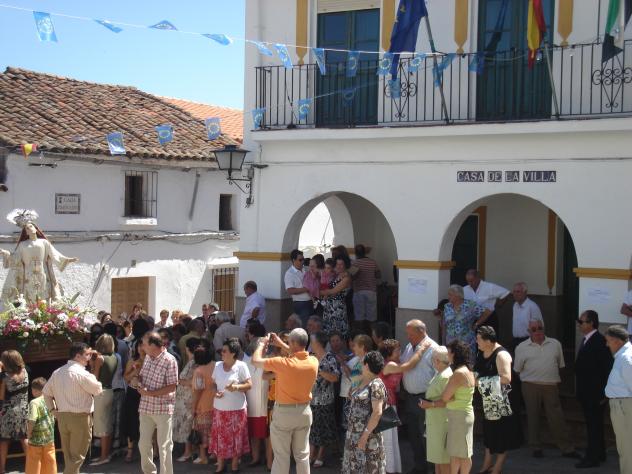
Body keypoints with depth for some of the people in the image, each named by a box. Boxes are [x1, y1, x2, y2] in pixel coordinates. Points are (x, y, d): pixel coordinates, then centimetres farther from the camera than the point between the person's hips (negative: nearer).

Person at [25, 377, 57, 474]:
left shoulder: (34, 402, -18)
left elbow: (32, 420, -25)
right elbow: (54, 418, 11)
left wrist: (29, 432, -11)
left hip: (37, 439, -5)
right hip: (50, 437, 6)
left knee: (33, 464, 7)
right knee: (50, 461, 14)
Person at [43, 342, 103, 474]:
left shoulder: (57, 373, 8)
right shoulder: (82, 373, -16)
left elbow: (46, 392, 17)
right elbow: (98, 390, -8)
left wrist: (52, 409, 17)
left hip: (62, 417, 7)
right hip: (80, 418, -7)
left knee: (68, 456, 17)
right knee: (76, 457, 0)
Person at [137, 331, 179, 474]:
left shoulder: (169, 360, -16)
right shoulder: (148, 357, 6)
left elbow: (172, 387, -17)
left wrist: (150, 393, -20)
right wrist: (138, 378, -3)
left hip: (163, 409, -7)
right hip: (146, 407, 7)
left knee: (164, 445, 4)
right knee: (144, 443, 14)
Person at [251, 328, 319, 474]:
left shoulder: (283, 363, -23)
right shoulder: (313, 361, -9)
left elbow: (256, 361, -11)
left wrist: (262, 344, 6)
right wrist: (281, 344, 16)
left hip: (284, 412, -4)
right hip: (304, 411, 5)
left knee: (281, 456, 5)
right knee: (303, 454, 15)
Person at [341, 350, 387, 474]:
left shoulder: (376, 385, -15)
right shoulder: (363, 383, 13)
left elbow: (377, 412, -21)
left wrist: (365, 436, -22)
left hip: (368, 436, -9)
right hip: (354, 435, 9)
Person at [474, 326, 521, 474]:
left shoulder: (501, 354, -21)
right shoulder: (481, 353, 5)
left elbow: (506, 378, -30)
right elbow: (478, 372, 20)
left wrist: (482, 381, -26)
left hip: (501, 402, -9)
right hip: (487, 401, 9)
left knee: (502, 436, 3)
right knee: (488, 434, 18)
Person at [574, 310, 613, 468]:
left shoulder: (600, 341, -18)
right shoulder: (585, 340, 10)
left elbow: (606, 368, -19)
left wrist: (602, 393, -18)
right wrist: (579, 390, 14)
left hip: (595, 393, -9)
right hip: (586, 392, 9)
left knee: (594, 425, -2)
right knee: (593, 424, 18)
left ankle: (592, 457, 5)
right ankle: (599, 454, 29)